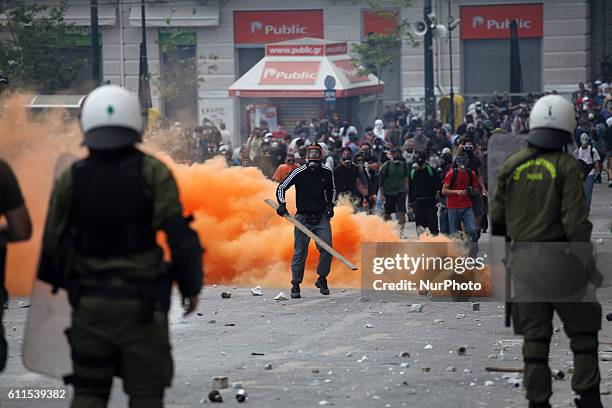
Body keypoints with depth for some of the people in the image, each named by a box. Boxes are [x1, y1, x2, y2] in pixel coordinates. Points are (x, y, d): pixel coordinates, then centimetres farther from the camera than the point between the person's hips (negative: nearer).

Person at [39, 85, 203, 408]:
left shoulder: (71, 178, -2)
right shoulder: (152, 173, -9)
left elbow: (54, 241, 3)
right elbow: (179, 236, -13)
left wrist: (57, 282, 23)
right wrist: (191, 286, 1)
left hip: (90, 303, 2)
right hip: (141, 304, -2)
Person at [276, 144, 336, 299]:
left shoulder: (327, 172, 3)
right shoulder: (298, 172, -7)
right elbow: (281, 188, 1)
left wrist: (330, 205, 7)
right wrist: (282, 205, -12)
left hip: (321, 217, 2)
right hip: (303, 218, -2)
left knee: (327, 249, -12)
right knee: (300, 252, -1)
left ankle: (322, 279, 8)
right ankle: (295, 286, 11)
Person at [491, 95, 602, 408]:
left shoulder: (511, 166, 4)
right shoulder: (566, 167, -9)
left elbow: (497, 218, 8)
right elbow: (575, 220, -15)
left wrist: (509, 243, 26)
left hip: (523, 261, 4)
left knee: (535, 335, 10)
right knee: (582, 329, 9)